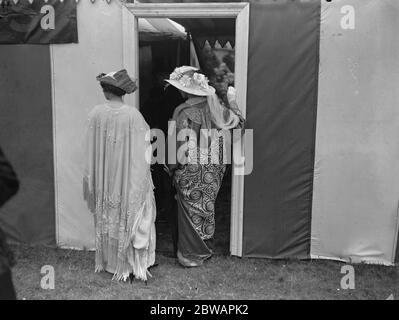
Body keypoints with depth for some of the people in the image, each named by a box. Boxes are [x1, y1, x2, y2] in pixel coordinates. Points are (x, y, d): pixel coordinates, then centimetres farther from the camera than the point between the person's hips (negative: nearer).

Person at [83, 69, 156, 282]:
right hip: (128, 176, -2)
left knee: (107, 218, 17)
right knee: (131, 216, 10)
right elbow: (143, 149, -11)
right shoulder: (132, 115, -15)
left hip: (104, 178, 3)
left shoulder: (96, 114, -8)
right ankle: (131, 264, 14)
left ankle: (108, 261, 29)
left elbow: (91, 150, -2)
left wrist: (92, 180, 9)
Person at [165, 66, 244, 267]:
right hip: (212, 170, 5)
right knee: (206, 208, 19)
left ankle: (191, 254, 18)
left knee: (191, 211, 8)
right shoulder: (213, 107, -3)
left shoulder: (183, 112, -18)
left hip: (190, 172, -5)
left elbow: (179, 146, -16)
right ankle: (205, 248, 31)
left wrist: (171, 167, -1)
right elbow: (236, 121, 9)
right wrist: (232, 100, 23)